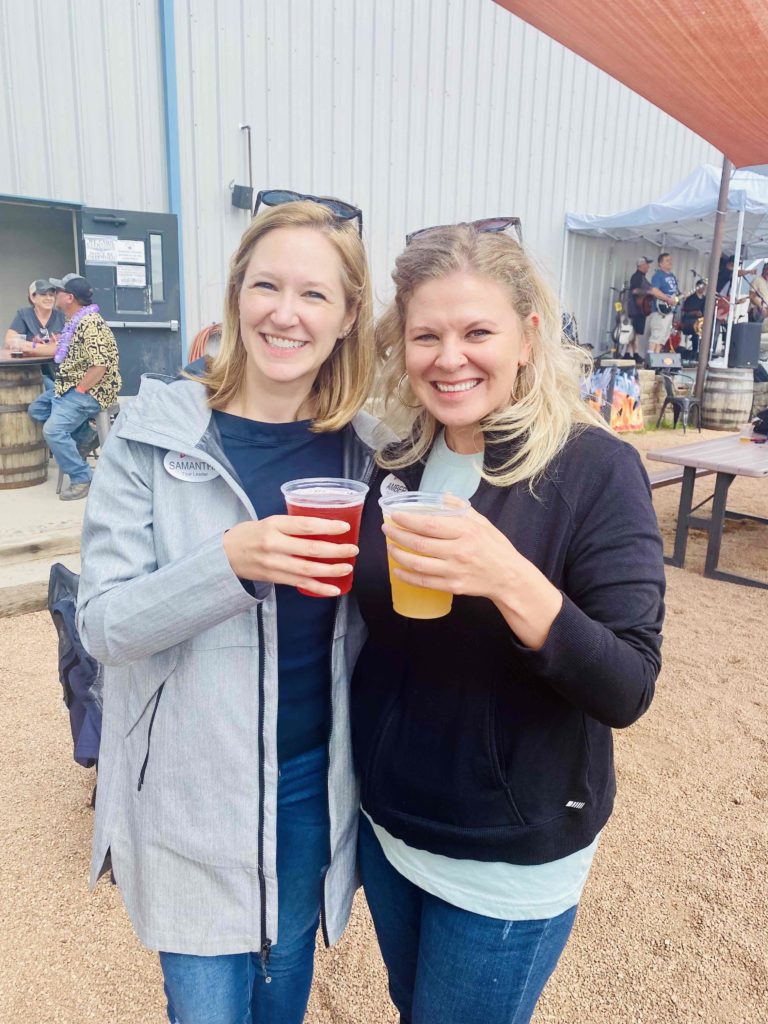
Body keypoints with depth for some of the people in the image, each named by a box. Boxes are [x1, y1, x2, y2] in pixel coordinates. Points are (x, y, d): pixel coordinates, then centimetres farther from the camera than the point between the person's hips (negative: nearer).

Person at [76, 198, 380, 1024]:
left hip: (316, 778, 3)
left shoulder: (362, 446, -3)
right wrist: (231, 560, -31)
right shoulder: (153, 435, -12)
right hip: (193, 790, -2)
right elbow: (102, 623, -16)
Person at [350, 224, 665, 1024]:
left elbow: (626, 690, -23)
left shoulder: (594, 468, -19)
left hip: (509, 858, -4)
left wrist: (511, 581, -37)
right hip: (385, 824, 5)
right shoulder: (398, 462, -3)